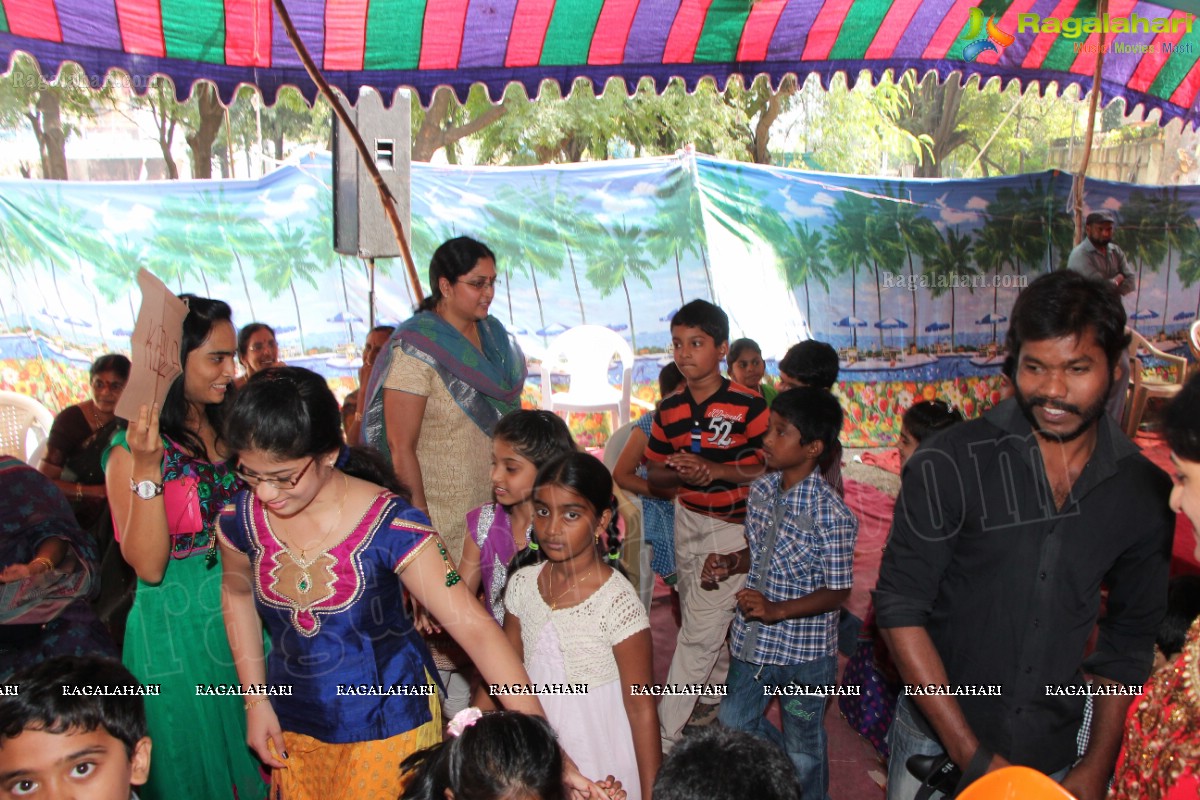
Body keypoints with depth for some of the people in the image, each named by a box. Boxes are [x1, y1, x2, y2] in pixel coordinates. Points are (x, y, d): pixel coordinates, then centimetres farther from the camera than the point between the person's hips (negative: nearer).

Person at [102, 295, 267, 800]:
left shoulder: (229, 431, 4)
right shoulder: (130, 450, -13)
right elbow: (148, 566, -21)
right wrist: (147, 468, -29)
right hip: (179, 631, -5)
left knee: (256, 759, 17)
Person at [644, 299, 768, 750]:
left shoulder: (748, 405, -14)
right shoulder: (669, 410, 3)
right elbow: (655, 476, 9)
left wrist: (715, 470, -24)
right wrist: (677, 472, -14)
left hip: (733, 527, -5)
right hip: (687, 522, 5)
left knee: (700, 633, -3)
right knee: (709, 623, 18)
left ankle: (664, 735, 5)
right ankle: (714, 699, 40)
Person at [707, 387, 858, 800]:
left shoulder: (832, 514, -23)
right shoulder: (761, 489, -2)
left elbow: (838, 591, -18)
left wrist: (776, 610, -28)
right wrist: (730, 563, -7)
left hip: (804, 651, -7)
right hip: (752, 641, 7)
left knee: (802, 748, 14)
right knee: (732, 724, 23)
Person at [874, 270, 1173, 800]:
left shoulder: (1146, 492, -3)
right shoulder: (951, 464, -14)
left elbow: (1130, 640, 7)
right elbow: (900, 608, -14)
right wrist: (972, 757, -15)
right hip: (937, 744, -2)